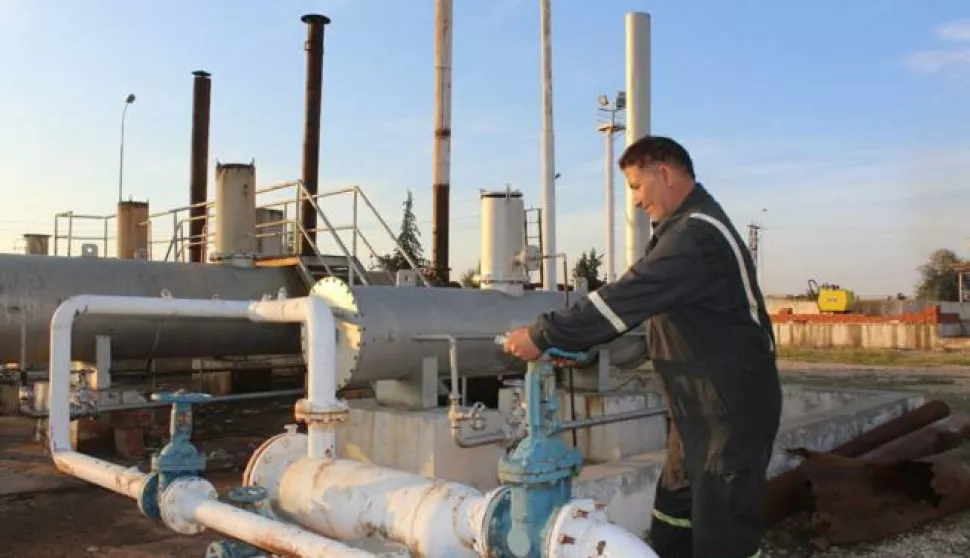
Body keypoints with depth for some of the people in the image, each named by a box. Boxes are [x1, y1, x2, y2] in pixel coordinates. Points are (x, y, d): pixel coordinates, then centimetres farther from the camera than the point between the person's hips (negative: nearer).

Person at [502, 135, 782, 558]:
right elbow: (633, 302, 13)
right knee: (672, 520, 17)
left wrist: (543, 336, -19)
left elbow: (625, 298, -25)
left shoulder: (698, 234, -21)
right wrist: (573, 343, 5)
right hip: (700, 408, 10)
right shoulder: (686, 228, 13)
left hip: (733, 410, -10)